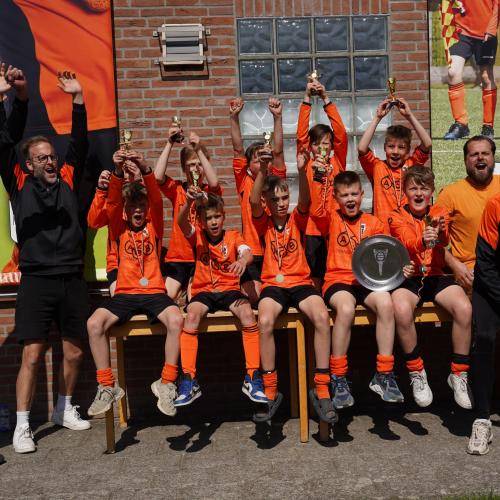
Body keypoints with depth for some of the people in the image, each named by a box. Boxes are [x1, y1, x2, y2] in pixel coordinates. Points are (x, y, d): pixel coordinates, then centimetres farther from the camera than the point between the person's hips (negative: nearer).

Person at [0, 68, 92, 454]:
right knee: (33, 355, -3)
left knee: (75, 352, 10)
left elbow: (80, 145, 6)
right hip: (36, 281, -3)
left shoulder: (68, 180, 11)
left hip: (72, 280, 3)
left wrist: (78, 100, -3)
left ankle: (64, 410, 30)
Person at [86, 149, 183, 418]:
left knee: (176, 320, -31)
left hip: (154, 292, -1)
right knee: (94, 323, -25)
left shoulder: (153, 227, 11)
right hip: (124, 293, 1)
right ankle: (107, 386, -11)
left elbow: (157, 199, -7)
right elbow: (112, 202, -6)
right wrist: (118, 172, -25)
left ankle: (166, 383, -15)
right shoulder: (119, 228, 12)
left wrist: (146, 170, -26)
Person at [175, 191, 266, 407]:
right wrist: (189, 202, -35)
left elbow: (247, 252, -15)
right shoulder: (198, 236, 7)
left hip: (229, 290, 0)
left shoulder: (233, 237, 5)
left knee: (247, 313, -32)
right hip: (203, 291, 1)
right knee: (192, 315, -32)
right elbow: (181, 222, -14)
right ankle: (188, 381, -26)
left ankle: (252, 378, -25)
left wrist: (243, 260, -41)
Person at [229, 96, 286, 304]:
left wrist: (278, 117, -14)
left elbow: (278, 151, -5)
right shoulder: (244, 183, 4)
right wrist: (234, 117, -12)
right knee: (253, 297, -9)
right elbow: (238, 150, -3)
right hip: (252, 251, -1)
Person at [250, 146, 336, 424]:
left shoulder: (297, 219, 10)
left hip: (301, 282, 1)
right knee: (265, 321, -32)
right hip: (273, 284, -1)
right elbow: (253, 202, -12)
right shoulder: (264, 223, 9)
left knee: (322, 317, -30)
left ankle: (321, 390, -20)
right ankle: (271, 391, -17)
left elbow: (305, 201, -11)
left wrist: (302, 171, -29)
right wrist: (263, 169, -26)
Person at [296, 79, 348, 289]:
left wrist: (326, 99, -9)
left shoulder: (337, 162, 6)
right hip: (313, 227, -1)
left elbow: (341, 134, -4)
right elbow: (301, 134, -5)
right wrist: (307, 98, -11)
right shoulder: (307, 163, 4)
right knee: (315, 275, 6)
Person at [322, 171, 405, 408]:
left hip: (366, 281, 2)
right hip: (338, 280, -2)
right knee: (346, 308, -36)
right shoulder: (332, 219, 7)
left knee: (385, 303, -31)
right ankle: (338, 379, -22)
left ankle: (383, 375, -19)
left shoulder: (373, 223, 13)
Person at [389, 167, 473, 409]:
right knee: (402, 310, -34)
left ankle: (459, 375, -7)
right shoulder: (398, 217, 2)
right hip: (408, 277, -2)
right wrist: (422, 242, -42)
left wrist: (441, 233, -38)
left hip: (437, 275, 2)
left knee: (464, 308, -26)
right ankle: (417, 373, -11)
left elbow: (445, 241, -13)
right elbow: (408, 243, -18)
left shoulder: (439, 213, 8)